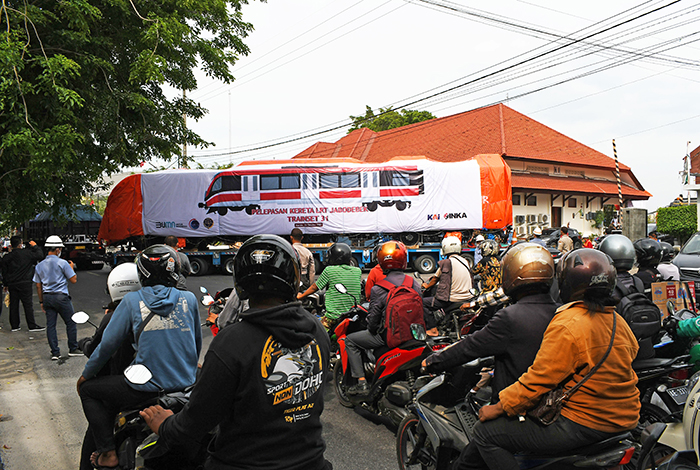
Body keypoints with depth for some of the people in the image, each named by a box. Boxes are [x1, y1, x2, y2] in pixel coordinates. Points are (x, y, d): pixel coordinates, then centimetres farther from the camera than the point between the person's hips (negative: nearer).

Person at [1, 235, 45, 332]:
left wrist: (5, 284, 20)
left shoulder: (6, 257, 6)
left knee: (13, 305, 10)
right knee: (28, 304, -1)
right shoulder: (27, 253, -9)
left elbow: (4, 273, 11)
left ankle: (14, 326, 15)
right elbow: (40, 255, -4)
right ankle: (32, 326, 0)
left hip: (11, 284, 5)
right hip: (24, 283, -5)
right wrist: (35, 246, 6)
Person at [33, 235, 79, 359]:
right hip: (61, 297, -5)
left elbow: (38, 286, 10)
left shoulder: (39, 266, 7)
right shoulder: (62, 263, -10)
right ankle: (73, 348, 12)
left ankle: (55, 352, 9)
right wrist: (72, 267, 9)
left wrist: (41, 301, 17)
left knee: (50, 325, 7)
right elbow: (73, 280, -7)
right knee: (71, 322, 6)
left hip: (47, 297, 6)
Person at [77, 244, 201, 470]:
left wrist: (85, 375, 19)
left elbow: (108, 343, 2)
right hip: (186, 386, 3)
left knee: (88, 390, 19)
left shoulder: (132, 301, -2)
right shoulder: (189, 299, 3)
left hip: (146, 389, -3)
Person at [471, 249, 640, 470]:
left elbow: (539, 379, -22)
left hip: (585, 425, -9)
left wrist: (499, 408, -10)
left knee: (485, 432, -5)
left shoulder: (566, 326, -21)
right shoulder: (618, 321, 4)